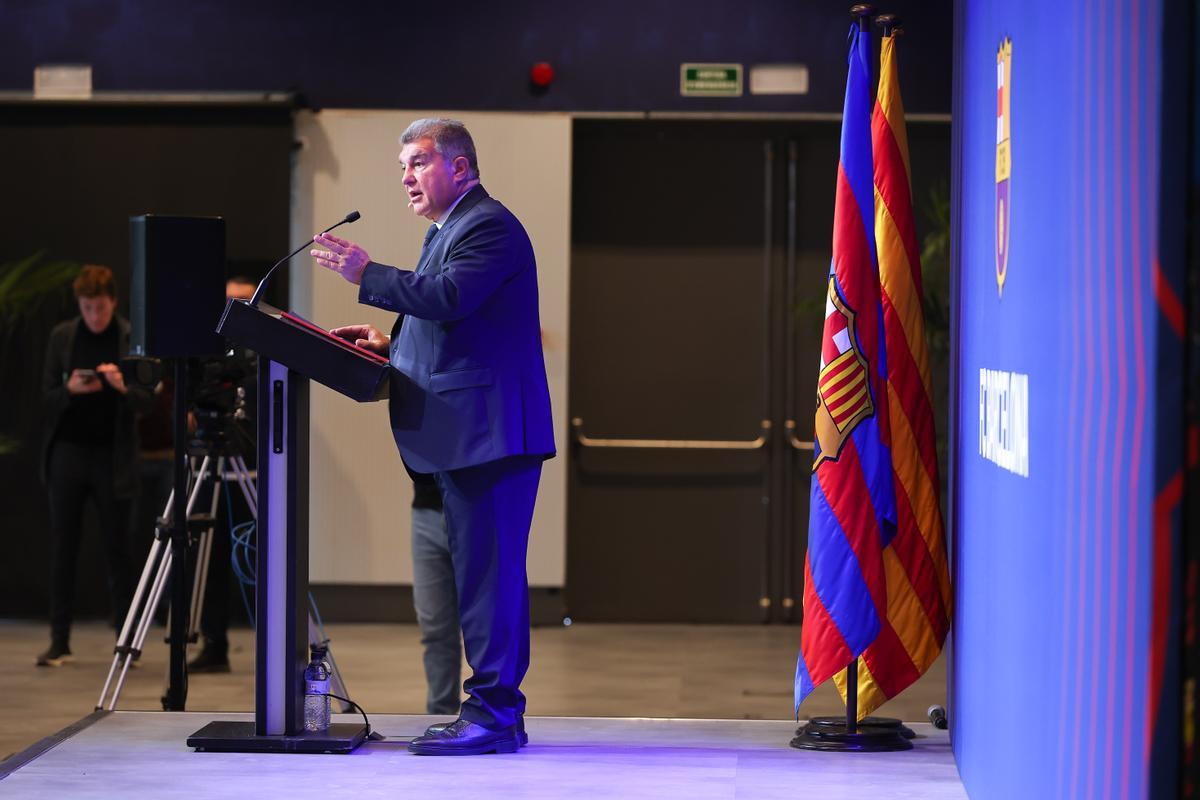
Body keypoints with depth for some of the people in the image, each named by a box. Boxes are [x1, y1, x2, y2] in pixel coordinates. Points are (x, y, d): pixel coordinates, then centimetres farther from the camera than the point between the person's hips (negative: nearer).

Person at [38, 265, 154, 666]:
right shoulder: (62, 337, 5)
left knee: (117, 550, 1)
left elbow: (148, 400, -1)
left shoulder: (133, 339, 0)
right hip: (68, 452, 2)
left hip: (113, 456, -2)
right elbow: (47, 393, 5)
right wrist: (71, 390, -16)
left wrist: (122, 386, -21)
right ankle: (59, 641, 8)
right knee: (63, 549, 3)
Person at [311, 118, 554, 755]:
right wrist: (389, 344, 13)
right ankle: (499, 712, 17)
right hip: (469, 437, 11)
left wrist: (366, 274, -18)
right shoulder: (447, 230, 23)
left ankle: (491, 712, -10)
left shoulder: (488, 225, -9)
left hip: (491, 433, -11)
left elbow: (449, 297, -24)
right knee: (484, 571, 12)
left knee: (487, 571, -11)